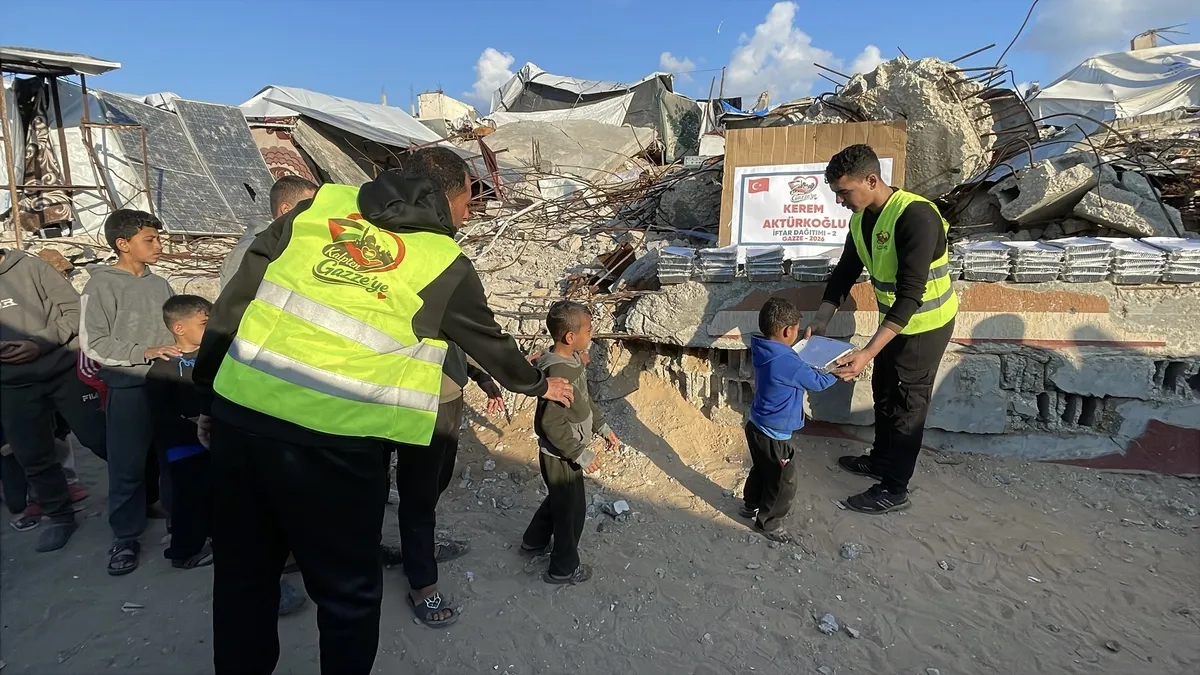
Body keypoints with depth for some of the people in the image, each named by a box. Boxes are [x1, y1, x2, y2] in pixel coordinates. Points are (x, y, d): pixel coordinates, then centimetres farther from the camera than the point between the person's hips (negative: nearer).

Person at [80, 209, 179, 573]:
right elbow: (92, 344, -10)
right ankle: (125, 536, 19)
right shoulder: (102, 286, -6)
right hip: (128, 388, -4)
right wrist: (144, 353, -16)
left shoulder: (160, 284, 7)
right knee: (128, 465, 4)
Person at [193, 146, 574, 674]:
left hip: (239, 412, 5)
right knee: (348, 590, 16)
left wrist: (210, 392, 18)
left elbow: (235, 298, 10)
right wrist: (539, 385, 35)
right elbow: (490, 343, 17)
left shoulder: (320, 204, 12)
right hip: (334, 439, -5)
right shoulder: (445, 263, 3)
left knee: (243, 573, 23)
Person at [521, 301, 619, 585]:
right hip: (561, 455, -9)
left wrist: (602, 427, 14)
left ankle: (533, 541, 49)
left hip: (565, 452, 9)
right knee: (571, 509, 8)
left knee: (559, 499, 28)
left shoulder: (573, 360, -1)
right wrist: (581, 454, -23)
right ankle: (563, 568, 29)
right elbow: (552, 424, -29)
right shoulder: (558, 373, -31)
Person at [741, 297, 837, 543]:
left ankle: (751, 505, 49)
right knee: (782, 483, 13)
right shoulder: (786, 362, -31)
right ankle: (768, 522, 30)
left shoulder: (763, 351, -4)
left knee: (760, 470, 30)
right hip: (775, 437, -9)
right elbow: (818, 382, -17)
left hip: (757, 428, 9)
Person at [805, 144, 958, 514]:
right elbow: (845, 271, 5)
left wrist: (867, 353, -40)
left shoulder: (915, 216, -31)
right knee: (883, 393, 21)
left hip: (925, 325, -8)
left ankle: (894, 488, 21)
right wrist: (822, 318, -8)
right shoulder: (862, 218, -5)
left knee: (905, 404, 4)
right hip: (895, 321, 8)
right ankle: (881, 459, 42)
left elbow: (910, 295, -35)